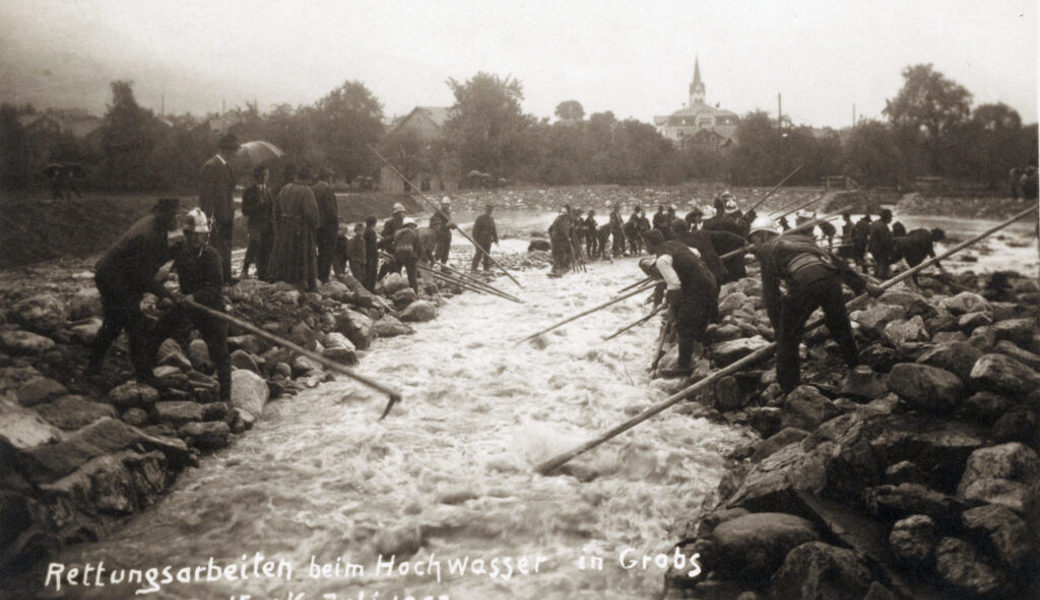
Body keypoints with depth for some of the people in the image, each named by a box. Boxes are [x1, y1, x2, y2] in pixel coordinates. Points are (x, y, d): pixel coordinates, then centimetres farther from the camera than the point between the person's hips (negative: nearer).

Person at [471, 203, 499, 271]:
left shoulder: (491, 220, 13)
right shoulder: (480, 219, -7)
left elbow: (494, 230, 17)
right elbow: (475, 230, -11)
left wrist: (496, 239, 10)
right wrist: (476, 240, -15)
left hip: (488, 241, 6)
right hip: (480, 241, -6)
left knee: (487, 255, 9)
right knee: (478, 254, -8)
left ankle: (487, 268, 15)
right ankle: (473, 268, -5)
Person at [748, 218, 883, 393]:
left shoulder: (768, 250, 17)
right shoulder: (800, 239, 33)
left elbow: (770, 293, 11)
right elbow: (835, 261, 29)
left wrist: (778, 329, 14)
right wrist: (863, 284, 31)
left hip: (804, 284, -6)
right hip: (830, 278, 6)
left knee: (787, 339, 9)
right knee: (841, 329, 25)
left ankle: (788, 392, 13)